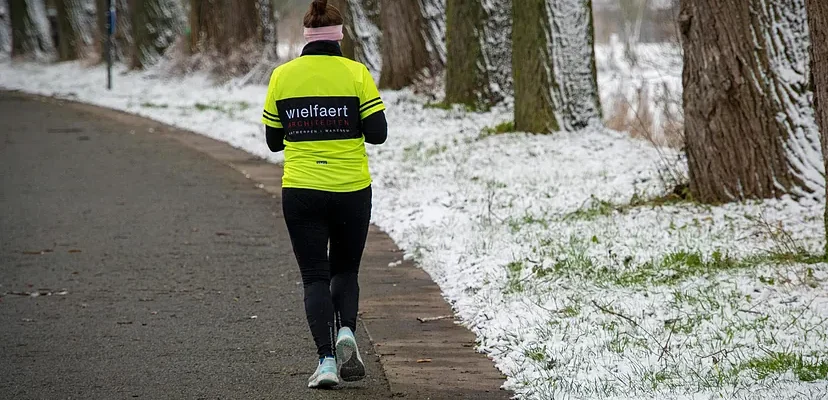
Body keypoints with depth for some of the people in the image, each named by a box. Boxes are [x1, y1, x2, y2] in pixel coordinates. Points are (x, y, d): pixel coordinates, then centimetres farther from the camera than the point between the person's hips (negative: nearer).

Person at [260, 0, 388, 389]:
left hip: (300, 192, 0)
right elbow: (377, 134, -7)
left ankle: (326, 359, -9)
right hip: (352, 190, 0)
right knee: (345, 270, 18)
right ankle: (345, 331, -8)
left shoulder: (282, 76, 0)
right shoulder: (356, 73, -4)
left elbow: (274, 141, 5)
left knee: (315, 277, 6)